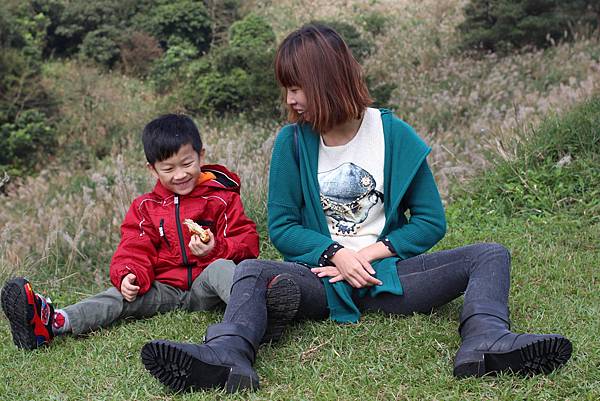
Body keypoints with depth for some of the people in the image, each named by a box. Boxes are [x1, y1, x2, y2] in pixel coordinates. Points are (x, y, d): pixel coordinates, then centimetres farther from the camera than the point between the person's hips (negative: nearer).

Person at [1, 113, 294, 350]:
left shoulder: (222, 198, 5)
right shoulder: (146, 208, 15)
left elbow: (247, 241, -1)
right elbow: (134, 249, 8)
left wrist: (216, 249, -21)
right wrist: (130, 275, -15)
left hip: (204, 287, -3)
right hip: (164, 288, 3)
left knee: (221, 268, -33)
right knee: (121, 296, -20)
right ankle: (54, 323, -42)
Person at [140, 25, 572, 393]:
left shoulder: (394, 134, 1)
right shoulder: (292, 141, 3)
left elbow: (431, 221, 2)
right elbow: (281, 226, 3)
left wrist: (371, 254, -12)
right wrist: (336, 255, -15)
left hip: (387, 274, 1)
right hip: (325, 276, 0)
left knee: (491, 255, -17)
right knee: (253, 271, -27)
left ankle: (485, 342, -46)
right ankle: (227, 356, -56)